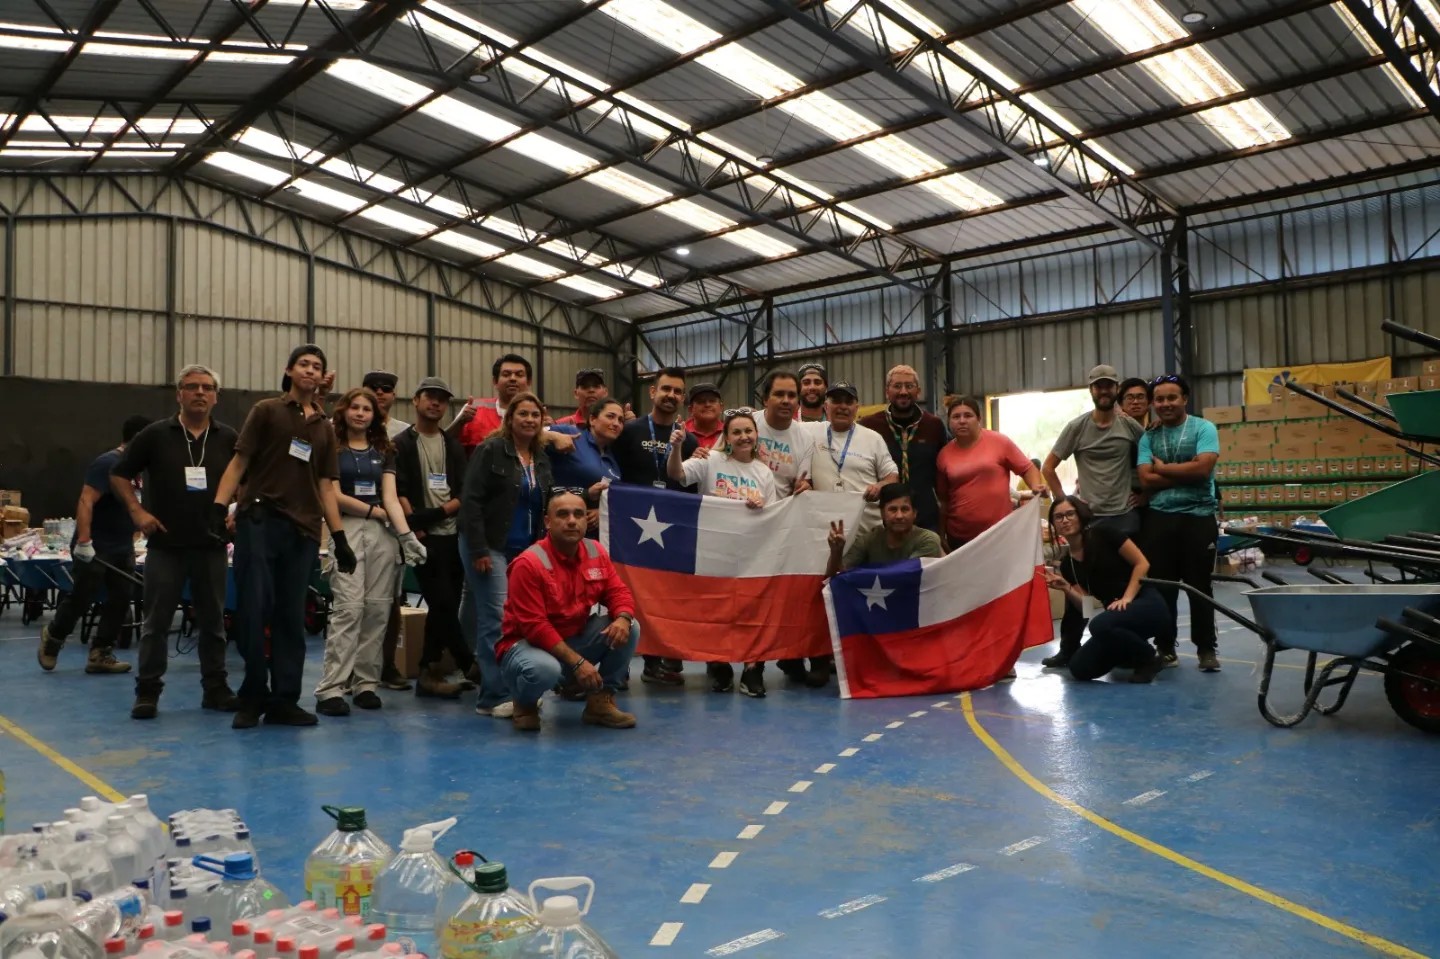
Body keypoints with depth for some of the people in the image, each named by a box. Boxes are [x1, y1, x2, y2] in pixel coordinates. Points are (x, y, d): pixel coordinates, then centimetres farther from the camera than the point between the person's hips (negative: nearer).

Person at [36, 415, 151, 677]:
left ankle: (100, 655, 11)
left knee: (120, 602, 4)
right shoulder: (108, 463, -16)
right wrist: (84, 540, -31)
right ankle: (52, 638, 27)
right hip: (94, 549, -8)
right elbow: (86, 502, -24)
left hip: (122, 550, 8)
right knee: (80, 599, 2)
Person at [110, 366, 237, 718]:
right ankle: (147, 691, 12)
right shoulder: (155, 434, 0)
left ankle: (215, 688, 16)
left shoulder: (229, 439, 4)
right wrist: (137, 511, -5)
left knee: (213, 621, 8)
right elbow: (119, 475, 7)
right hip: (165, 544, -1)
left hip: (212, 545, 2)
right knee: (156, 621, 3)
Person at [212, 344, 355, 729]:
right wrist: (219, 507, -14)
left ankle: (284, 700, 12)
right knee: (253, 610, -5)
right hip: (259, 521, -4)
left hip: (304, 530, 4)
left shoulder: (325, 428, 16)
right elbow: (239, 462, -1)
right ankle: (253, 696, 10)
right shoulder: (266, 411, 5)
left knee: (291, 617, 6)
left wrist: (339, 538, 7)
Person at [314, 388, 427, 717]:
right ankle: (331, 688, -13)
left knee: (378, 608, 0)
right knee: (348, 606, -14)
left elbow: (390, 498, 7)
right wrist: (371, 510, -1)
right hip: (345, 530, -4)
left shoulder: (384, 451, 15)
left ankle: (365, 683, 8)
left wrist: (407, 535, -6)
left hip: (381, 532, 4)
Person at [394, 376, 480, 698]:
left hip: (453, 534, 5)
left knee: (444, 605, 5)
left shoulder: (454, 445, 16)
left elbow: (465, 491, 8)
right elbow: (398, 492, -5)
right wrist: (416, 531, -15)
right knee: (443, 603, -8)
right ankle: (469, 664, 2)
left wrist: (441, 511, -10)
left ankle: (429, 672, 13)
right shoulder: (402, 444, 3)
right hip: (424, 537, -5)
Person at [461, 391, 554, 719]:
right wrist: (479, 550, -17)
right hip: (491, 548, -6)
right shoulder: (491, 451, -6)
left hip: (526, 550, 7)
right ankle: (495, 697, -5)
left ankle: (518, 689, 14)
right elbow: (471, 501, -11)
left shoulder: (542, 459, 14)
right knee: (498, 618, -10)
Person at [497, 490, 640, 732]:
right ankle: (525, 704, -1)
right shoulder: (529, 563, -23)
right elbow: (535, 627, -26)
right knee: (545, 669, -40)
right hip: (527, 644, -6)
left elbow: (618, 592, 1)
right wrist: (577, 662, -30)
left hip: (576, 638, 6)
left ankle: (601, 701, 2)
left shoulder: (596, 552, -3)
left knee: (629, 628, -11)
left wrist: (623, 618, -25)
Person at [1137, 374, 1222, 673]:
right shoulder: (1148, 437, 7)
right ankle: (1165, 648, 17)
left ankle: (1206, 649, 15)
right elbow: (1146, 479, -5)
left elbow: (1202, 468, -15)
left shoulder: (1203, 428, 0)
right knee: (1161, 587, 7)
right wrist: (1186, 474, -11)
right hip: (1158, 519, 3)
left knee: (1200, 586, 4)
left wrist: (1163, 468, -5)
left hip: (1198, 517, -3)